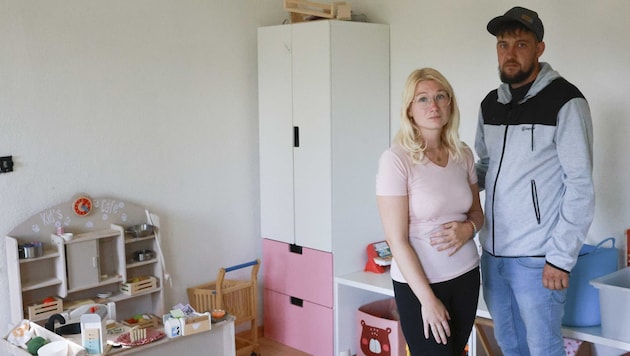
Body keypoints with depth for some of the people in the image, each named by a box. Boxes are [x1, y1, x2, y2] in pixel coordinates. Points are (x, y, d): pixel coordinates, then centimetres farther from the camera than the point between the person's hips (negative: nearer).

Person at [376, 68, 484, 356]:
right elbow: (397, 240, -16)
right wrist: (428, 299, -15)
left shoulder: (463, 155, 2)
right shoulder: (396, 160, -15)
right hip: (418, 282, -5)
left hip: (466, 276, 5)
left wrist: (468, 228, -8)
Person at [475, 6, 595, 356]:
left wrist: (561, 256, -15)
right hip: (492, 252, 6)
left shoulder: (565, 102, -11)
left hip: (536, 259, -6)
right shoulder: (490, 103, 8)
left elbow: (580, 185, -13)